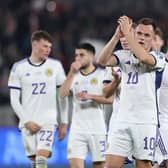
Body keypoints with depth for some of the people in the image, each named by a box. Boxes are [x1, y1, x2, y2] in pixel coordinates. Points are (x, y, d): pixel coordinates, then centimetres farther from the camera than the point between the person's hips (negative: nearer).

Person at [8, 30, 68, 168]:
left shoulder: (55, 66, 4)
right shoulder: (19, 67, 2)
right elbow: (14, 100, 2)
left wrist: (64, 122, 5)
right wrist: (27, 121, -7)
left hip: (48, 121, -1)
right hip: (28, 123, 1)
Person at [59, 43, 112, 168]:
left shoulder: (102, 74, 1)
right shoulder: (74, 76, 12)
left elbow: (110, 98, -8)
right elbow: (62, 94, -3)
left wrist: (90, 96, -19)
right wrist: (72, 73, -10)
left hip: (97, 129, -3)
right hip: (77, 129, 3)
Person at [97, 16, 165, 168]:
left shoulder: (158, 57, 0)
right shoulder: (125, 56, 11)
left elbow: (143, 57, -22)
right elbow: (102, 61, -6)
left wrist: (127, 32, -16)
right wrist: (117, 35, -12)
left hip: (146, 122, -3)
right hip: (123, 120, 3)